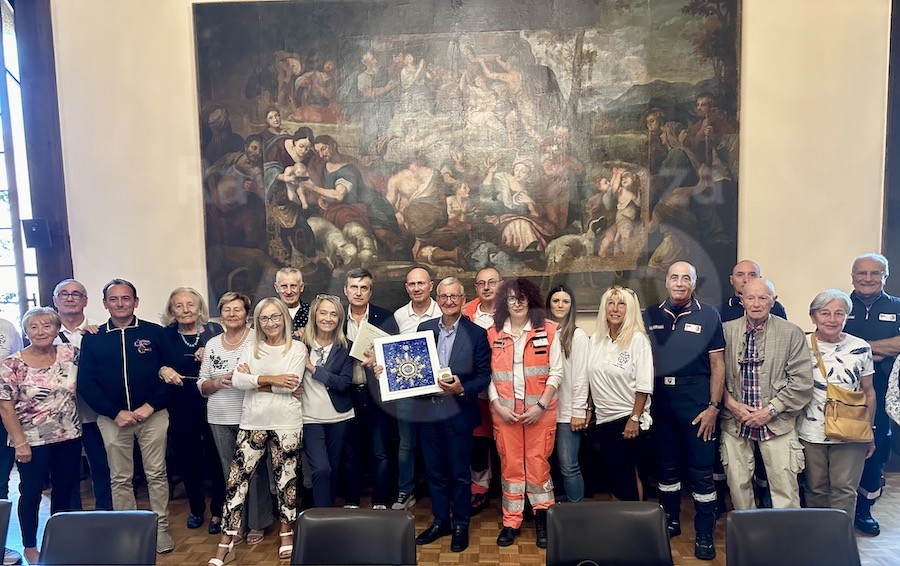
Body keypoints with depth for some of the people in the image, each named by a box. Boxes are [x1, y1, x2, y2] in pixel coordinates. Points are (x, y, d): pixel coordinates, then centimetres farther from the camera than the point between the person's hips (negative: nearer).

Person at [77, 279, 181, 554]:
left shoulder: (155, 332, 0)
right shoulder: (92, 339, 4)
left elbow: (173, 372, -3)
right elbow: (86, 383, 1)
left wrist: (151, 406, -12)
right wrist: (116, 413, -9)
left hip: (153, 415, -1)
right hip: (112, 418, 2)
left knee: (156, 475, 4)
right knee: (120, 479, 9)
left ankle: (161, 529, 16)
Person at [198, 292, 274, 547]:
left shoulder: (257, 340, -5)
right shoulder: (212, 344, 9)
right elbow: (202, 386, 11)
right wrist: (218, 382, -8)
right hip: (220, 419, 4)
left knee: (254, 471, 3)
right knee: (230, 473, 13)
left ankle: (257, 524, 18)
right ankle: (237, 523, 27)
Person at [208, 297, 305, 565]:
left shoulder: (297, 348, -2)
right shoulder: (251, 348, 8)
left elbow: (291, 384, -14)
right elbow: (237, 380, -5)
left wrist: (253, 380, -8)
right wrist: (271, 379, -16)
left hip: (286, 424, -2)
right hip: (253, 423, 3)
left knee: (286, 477, 8)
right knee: (237, 478, 1)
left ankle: (287, 532, 26)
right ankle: (227, 539, 11)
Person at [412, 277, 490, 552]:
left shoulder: (476, 333, -5)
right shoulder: (424, 328, 6)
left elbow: (484, 375, -5)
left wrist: (462, 389, -20)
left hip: (459, 413, -3)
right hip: (428, 410, 4)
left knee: (460, 473, 8)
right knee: (434, 470, 15)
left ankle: (460, 525, 26)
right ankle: (440, 521, 32)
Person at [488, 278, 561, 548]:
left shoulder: (548, 330, -1)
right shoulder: (493, 334, 4)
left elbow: (556, 372, -2)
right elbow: (488, 374, 4)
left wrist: (540, 405, -10)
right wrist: (498, 405, -7)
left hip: (539, 410, -1)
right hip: (504, 411, 2)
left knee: (537, 463, 3)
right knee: (510, 465, 8)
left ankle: (542, 517, 22)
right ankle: (511, 522, 21)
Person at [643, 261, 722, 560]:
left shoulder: (708, 316, 0)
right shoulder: (650, 316, 7)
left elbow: (717, 365, -1)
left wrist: (713, 406, -7)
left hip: (696, 401, -3)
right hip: (660, 399, 3)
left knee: (701, 469, 1)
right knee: (666, 464, 14)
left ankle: (704, 535, 14)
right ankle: (671, 521, 31)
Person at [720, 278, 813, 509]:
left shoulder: (792, 333, -2)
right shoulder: (726, 330, 3)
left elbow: (802, 381, -5)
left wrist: (770, 410, -10)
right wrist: (732, 404, -9)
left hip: (777, 424, -1)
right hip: (734, 422, 2)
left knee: (785, 489, 0)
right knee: (738, 484, 9)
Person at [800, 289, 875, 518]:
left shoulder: (861, 348, -1)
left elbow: (869, 393, 7)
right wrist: (791, 430, 2)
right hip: (811, 434, 0)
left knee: (845, 489, 6)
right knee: (816, 489, 11)